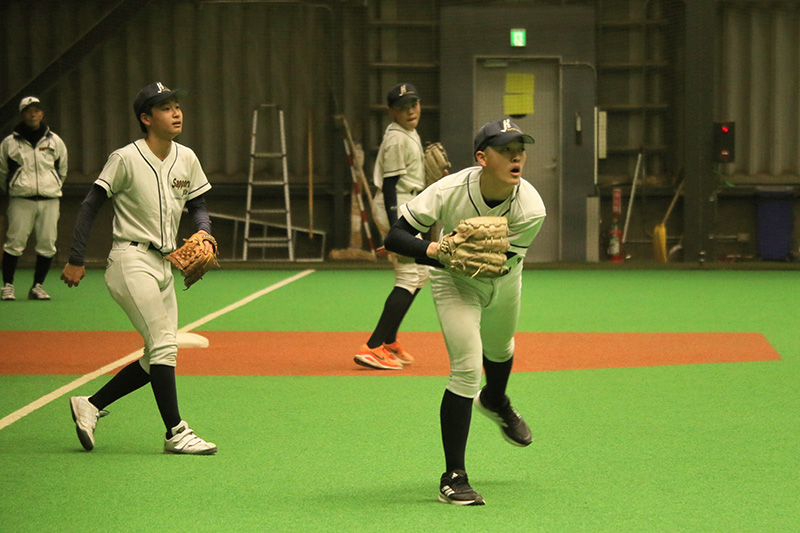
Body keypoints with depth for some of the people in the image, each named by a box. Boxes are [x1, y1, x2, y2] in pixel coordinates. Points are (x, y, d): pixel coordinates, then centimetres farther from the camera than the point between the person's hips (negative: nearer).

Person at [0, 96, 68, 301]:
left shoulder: (55, 141, 8)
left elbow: (62, 170, 21)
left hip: (50, 201, 2)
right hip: (21, 200, -2)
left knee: (47, 244, -1)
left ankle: (37, 286, 12)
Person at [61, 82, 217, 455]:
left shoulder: (186, 159, 7)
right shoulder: (126, 159, -11)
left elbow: (197, 205, 18)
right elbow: (90, 206, -7)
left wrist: (204, 232, -4)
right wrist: (76, 260, -8)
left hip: (163, 265, 8)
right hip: (132, 261, -8)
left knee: (158, 357, 8)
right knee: (163, 344, -13)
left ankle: (91, 405, 20)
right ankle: (176, 432, -7)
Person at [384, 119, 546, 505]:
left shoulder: (531, 208, -30)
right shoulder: (449, 191, -35)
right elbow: (395, 238, -32)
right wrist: (433, 249, -49)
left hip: (503, 280, 3)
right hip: (454, 283, -3)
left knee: (499, 349, 27)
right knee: (467, 367, -17)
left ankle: (495, 401, 66)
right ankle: (453, 476, -9)